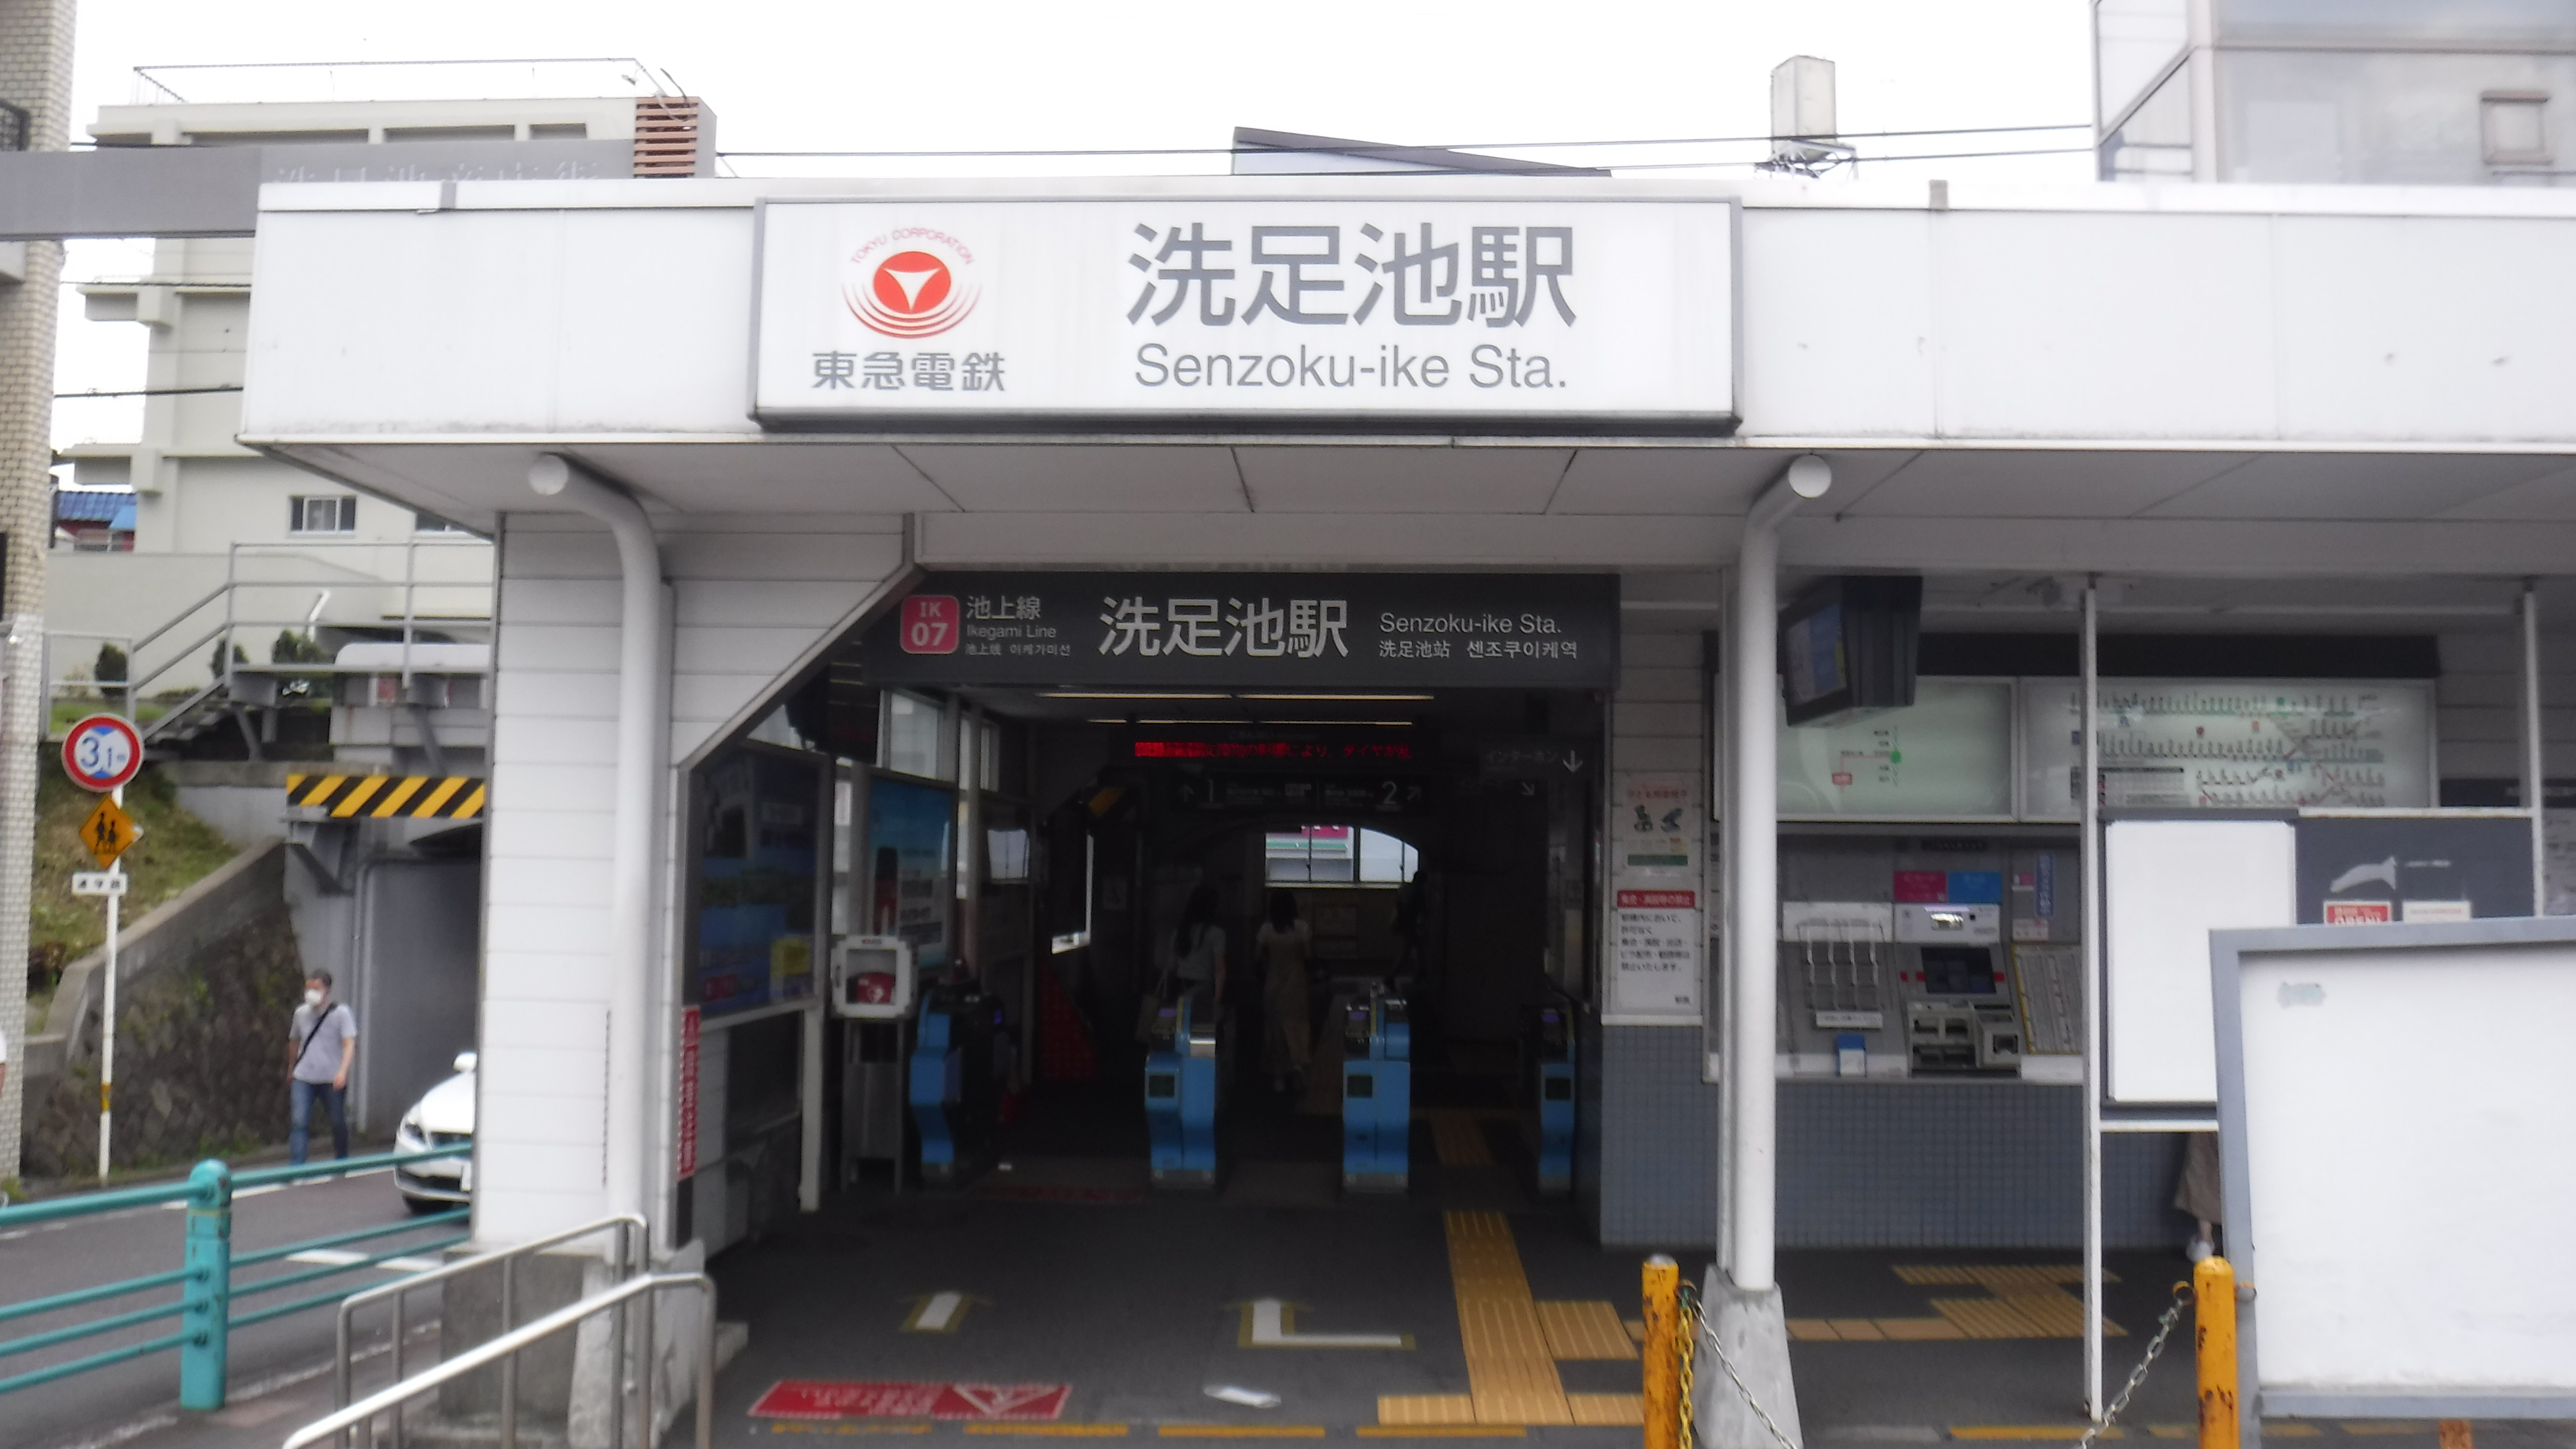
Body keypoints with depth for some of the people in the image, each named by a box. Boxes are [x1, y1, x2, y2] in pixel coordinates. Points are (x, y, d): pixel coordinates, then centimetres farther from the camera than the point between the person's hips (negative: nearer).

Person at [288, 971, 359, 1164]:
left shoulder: (341, 1013, -6)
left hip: (332, 1080, -2)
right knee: (298, 1121, -12)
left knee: (338, 1123, 10)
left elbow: (350, 1044, -15)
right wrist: (291, 1069, 32)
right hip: (303, 1078, 3)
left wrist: (343, 1072, -30)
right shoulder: (301, 1013, 7)